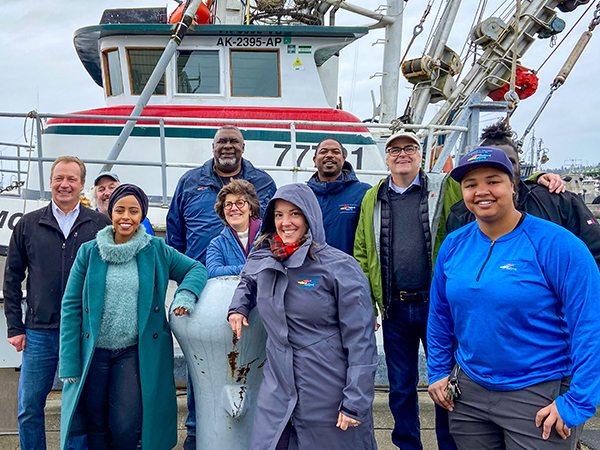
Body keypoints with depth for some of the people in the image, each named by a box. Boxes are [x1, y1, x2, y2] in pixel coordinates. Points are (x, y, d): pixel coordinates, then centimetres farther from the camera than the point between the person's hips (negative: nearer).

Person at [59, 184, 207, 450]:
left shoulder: (158, 251, 1)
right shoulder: (89, 252, 1)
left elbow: (196, 269, 8)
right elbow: (71, 307, 1)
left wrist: (185, 296, -14)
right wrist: (69, 364, -5)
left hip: (137, 352, -1)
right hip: (93, 353, 1)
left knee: (126, 428, -8)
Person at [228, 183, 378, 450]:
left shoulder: (340, 267, -12)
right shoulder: (261, 261, 4)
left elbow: (361, 341, -13)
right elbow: (247, 281, 30)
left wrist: (355, 404, -16)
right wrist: (238, 306, 10)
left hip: (330, 396, -4)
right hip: (277, 389, 4)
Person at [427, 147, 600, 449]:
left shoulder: (557, 244, -15)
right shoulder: (453, 245, 0)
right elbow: (440, 315, 10)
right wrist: (438, 372, 10)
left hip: (541, 398, -4)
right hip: (468, 392, 5)